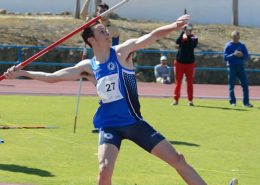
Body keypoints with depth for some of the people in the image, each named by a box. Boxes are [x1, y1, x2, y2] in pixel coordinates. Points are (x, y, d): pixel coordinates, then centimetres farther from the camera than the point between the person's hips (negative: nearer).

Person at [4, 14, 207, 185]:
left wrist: (174, 26, -37)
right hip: (109, 125, 0)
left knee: (177, 159, -1)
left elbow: (151, 36, -20)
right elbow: (53, 77, 3)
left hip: (134, 121, 0)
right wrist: (21, 73, -2)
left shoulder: (121, 52, -5)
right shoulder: (88, 67, -1)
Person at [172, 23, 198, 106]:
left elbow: (192, 45, -18)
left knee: (190, 82, 2)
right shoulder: (182, 36, 5)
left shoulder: (194, 38, 1)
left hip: (190, 63, -1)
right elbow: (177, 42, -16)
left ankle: (190, 100, 6)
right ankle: (176, 99, 4)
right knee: (178, 82, 2)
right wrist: (183, 32, -21)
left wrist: (188, 36, -21)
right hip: (179, 62, 1)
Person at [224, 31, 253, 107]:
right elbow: (225, 57, -6)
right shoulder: (228, 46, 1)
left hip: (241, 67, 3)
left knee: (245, 84, -3)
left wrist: (242, 55, -13)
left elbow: (247, 56, 8)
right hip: (232, 67, -3)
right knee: (231, 85, -1)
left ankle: (246, 102, -1)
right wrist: (233, 55, -20)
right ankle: (232, 102, 7)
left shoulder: (242, 45, 10)